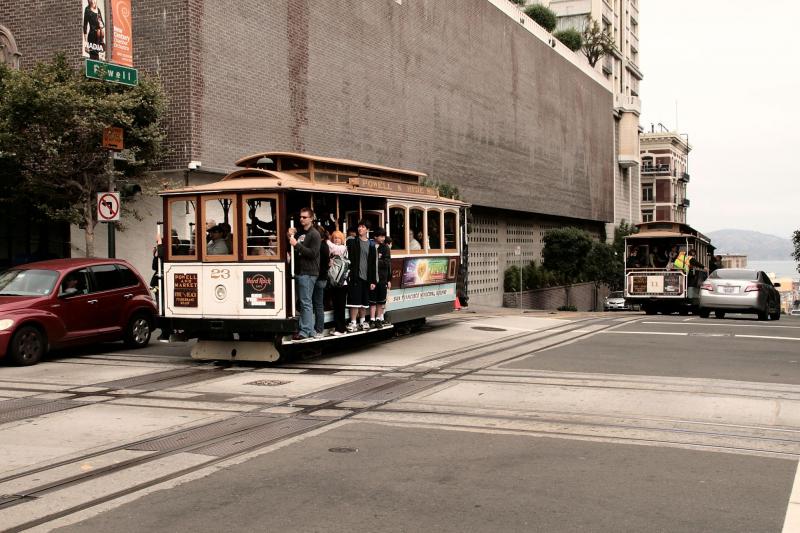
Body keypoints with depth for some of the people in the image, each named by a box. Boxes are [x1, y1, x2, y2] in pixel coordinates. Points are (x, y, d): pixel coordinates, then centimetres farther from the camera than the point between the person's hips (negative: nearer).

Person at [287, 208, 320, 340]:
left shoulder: (314, 234, -7)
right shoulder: (301, 233, 18)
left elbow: (313, 253, -16)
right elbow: (296, 250, 22)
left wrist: (297, 245, -19)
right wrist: (291, 237, 6)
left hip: (308, 273, -9)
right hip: (300, 272, 9)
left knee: (306, 303, -8)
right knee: (303, 302, 10)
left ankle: (306, 331, -5)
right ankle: (308, 329, 16)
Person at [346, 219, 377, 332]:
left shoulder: (371, 245, 8)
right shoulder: (352, 242, 2)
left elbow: (373, 264, 8)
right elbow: (348, 259, -3)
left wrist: (373, 280, 4)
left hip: (366, 277, 3)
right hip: (355, 276, -3)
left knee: (365, 301, 10)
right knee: (355, 300, -5)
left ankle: (362, 321, 20)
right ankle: (353, 322, -3)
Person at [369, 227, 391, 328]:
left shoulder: (385, 248, 5)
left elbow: (388, 264, 4)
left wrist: (389, 279, -2)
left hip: (383, 278, 3)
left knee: (381, 300, 8)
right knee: (372, 299, 3)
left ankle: (379, 319, 16)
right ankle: (372, 319, 7)